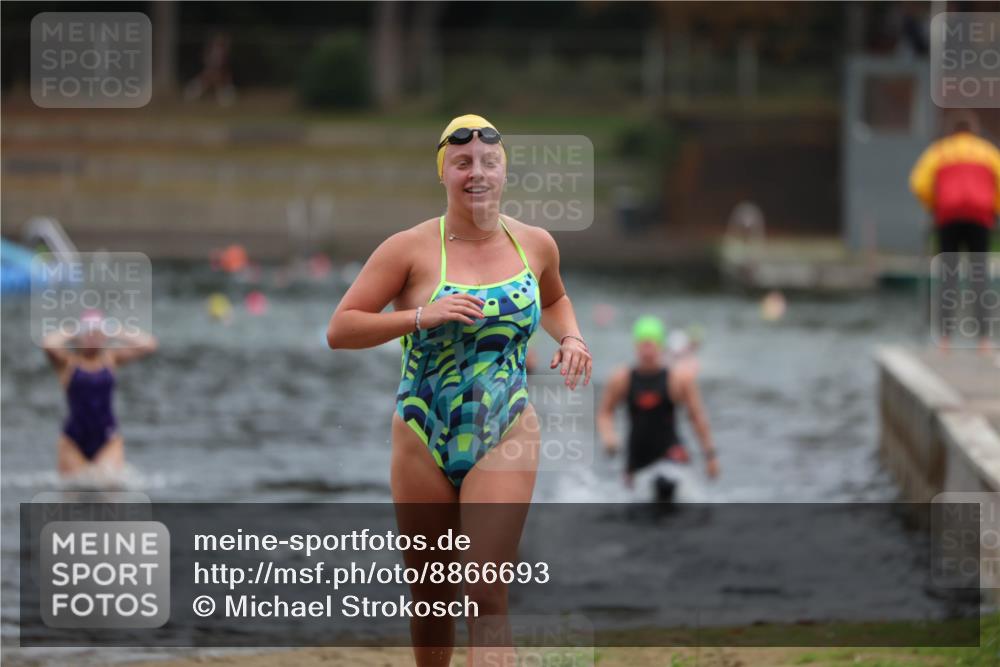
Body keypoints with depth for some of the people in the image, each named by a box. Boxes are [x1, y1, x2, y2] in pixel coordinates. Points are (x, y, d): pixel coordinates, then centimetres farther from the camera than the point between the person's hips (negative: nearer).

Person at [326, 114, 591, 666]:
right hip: (423, 442, 0)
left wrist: (570, 337, 5)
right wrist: (420, 316, -22)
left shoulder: (535, 244, 4)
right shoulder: (410, 249, -7)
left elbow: (553, 299, 27)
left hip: (505, 439, 1)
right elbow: (338, 330, -10)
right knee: (431, 597, 10)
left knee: (486, 594, -13)